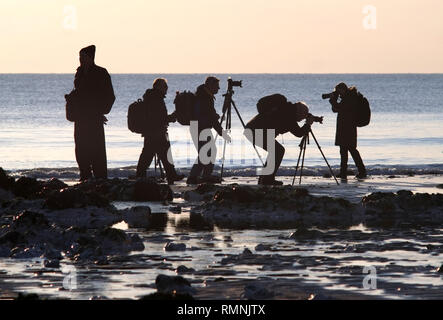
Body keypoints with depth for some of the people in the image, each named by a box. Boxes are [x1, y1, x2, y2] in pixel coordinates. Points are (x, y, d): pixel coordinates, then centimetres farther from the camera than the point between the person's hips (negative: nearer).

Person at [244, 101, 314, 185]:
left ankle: (263, 180, 16)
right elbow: (299, 133, -12)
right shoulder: (288, 114, -13)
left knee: (276, 151, 17)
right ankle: (267, 180, -9)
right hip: (255, 131, -10)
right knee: (278, 151, -8)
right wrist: (308, 124, 3)